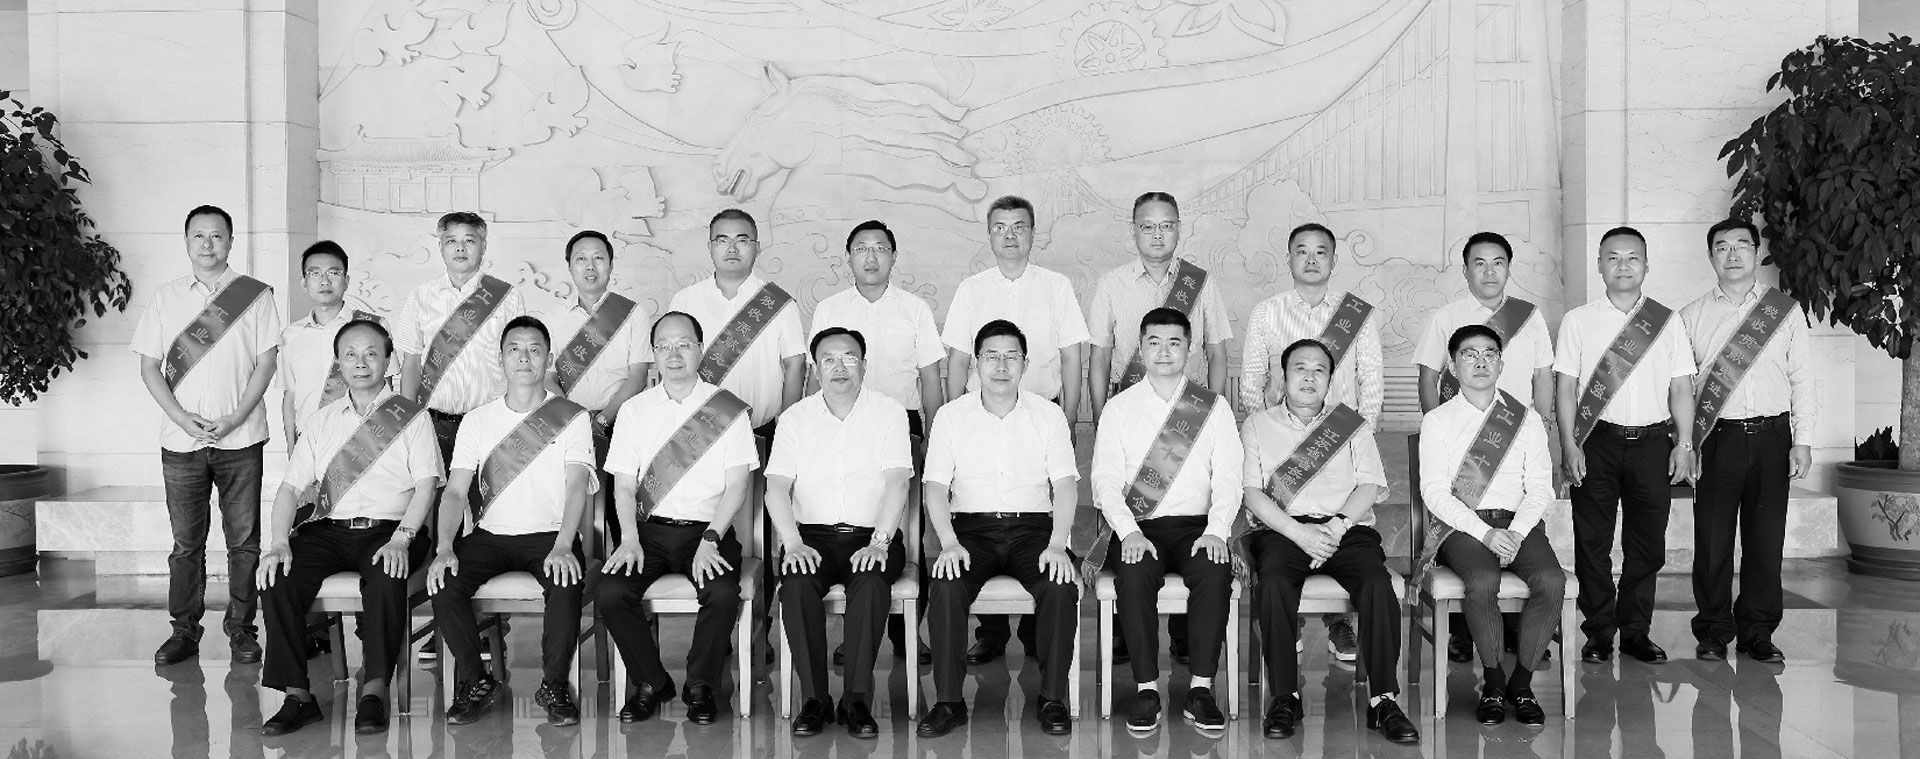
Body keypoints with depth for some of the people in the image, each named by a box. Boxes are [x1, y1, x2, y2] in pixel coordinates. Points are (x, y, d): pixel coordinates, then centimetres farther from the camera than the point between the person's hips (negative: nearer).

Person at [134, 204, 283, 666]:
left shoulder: (255, 295, 4)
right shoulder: (165, 298, 9)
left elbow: (267, 362, -1)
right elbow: (149, 367, 7)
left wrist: (233, 419, -11)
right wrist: (182, 418, -7)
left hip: (240, 438, -1)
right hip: (181, 439, 2)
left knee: (243, 540, 2)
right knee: (186, 541, 6)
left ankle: (241, 628, 12)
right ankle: (184, 629, 15)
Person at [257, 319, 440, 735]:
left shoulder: (412, 417, 9)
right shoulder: (320, 421, 19)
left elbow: (426, 486, -1)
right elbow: (291, 487, 10)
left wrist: (400, 539, -18)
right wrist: (279, 541, -8)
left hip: (387, 528, -3)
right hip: (327, 529, 3)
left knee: (386, 577, -35)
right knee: (278, 574, -24)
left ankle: (374, 691, -28)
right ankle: (297, 695, -19)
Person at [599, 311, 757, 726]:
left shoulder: (728, 409, 3)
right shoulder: (634, 410, 10)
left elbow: (736, 486, -2)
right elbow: (624, 484, 7)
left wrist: (710, 540, -15)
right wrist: (630, 539, -10)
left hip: (708, 529, -2)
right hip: (649, 530, 2)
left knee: (723, 594, -30)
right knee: (611, 592, -23)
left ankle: (700, 685, -4)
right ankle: (650, 683, 0)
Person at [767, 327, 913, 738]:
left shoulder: (888, 411, 4)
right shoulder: (795, 418, 9)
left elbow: (897, 482, -7)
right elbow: (777, 487, -1)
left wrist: (878, 542, -21)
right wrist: (793, 543, -18)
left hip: (872, 534, -1)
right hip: (812, 534, 1)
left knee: (871, 582, -33)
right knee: (797, 583, -30)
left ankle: (857, 700, -23)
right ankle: (814, 698, -19)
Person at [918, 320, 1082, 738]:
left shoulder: (1049, 415, 7)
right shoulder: (952, 416, 6)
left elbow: (1065, 486, 0)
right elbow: (936, 488, 1)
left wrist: (1056, 545, -16)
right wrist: (950, 543, -16)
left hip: (1033, 526, 0)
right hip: (972, 527, 0)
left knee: (1061, 586, -29)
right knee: (946, 588, -30)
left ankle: (1052, 699, -15)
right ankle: (948, 701, -18)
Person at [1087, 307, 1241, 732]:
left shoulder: (1215, 408, 10)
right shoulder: (1119, 408, 9)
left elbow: (1227, 480, 3)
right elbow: (1106, 481, 1)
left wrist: (1216, 531, -15)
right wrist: (1129, 533, -16)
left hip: (1196, 525, 0)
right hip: (1135, 527, 0)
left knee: (1216, 571, -31)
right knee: (1134, 573, -32)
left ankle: (1201, 689, -25)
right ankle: (1146, 689, -23)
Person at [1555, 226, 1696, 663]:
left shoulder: (1667, 322, 9)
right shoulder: (1578, 321, 4)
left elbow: (1681, 388, 8)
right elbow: (1566, 387, 1)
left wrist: (1684, 444, 1)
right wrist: (1568, 444, -6)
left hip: (1652, 440, 1)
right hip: (1598, 440, -1)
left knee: (1647, 542, 4)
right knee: (1592, 541, 1)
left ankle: (1636, 632, 16)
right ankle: (1598, 633, 11)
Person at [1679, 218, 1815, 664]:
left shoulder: (1786, 311, 9)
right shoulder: (1692, 316, 7)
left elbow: (1803, 379, 8)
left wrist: (1803, 440, 1)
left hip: (1771, 436, 1)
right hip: (1715, 438, -1)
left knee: (1766, 540, 4)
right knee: (1712, 540, 1)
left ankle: (1758, 633, 16)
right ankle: (1713, 633, 12)